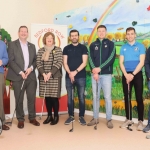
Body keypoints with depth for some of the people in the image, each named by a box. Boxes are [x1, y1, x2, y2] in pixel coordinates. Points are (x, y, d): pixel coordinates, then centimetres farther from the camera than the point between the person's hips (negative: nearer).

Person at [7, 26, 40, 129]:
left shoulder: (32, 46, 17)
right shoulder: (12, 44, 3)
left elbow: (35, 60, 14)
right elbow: (11, 61, -5)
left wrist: (31, 68, -7)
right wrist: (20, 72, -13)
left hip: (31, 76, 4)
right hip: (18, 76, -3)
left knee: (32, 98, 6)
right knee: (19, 100, 2)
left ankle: (32, 118, 20)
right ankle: (20, 119, 15)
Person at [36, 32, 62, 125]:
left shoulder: (58, 50, 2)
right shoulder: (41, 51, 10)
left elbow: (59, 63, -7)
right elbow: (38, 63, 3)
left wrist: (50, 73, -15)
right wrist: (43, 74, -13)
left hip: (55, 77, -3)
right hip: (43, 77, 3)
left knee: (54, 97, -4)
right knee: (47, 97, 7)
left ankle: (56, 116, 10)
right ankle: (49, 116, 18)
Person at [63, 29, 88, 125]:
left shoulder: (83, 48, 4)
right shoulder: (66, 48, 9)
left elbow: (84, 62, -4)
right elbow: (65, 63, 2)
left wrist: (75, 71, -15)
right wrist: (70, 73, -14)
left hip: (81, 76, -1)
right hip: (69, 76, 2)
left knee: (81, 97, 2)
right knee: (70, 97, 6)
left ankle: (81, 116, 13)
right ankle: (71, 116, 16)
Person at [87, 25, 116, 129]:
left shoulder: (110, 44, 5)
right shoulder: (93, 45, 12)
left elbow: (111, 58, -7)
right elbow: (91, 59, 2)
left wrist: (100, 68, -15)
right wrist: (94, 71, -13)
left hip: (106, 74, -2)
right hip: (95, 74, 3)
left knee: (108, 97, -1)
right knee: (96, 97, 7)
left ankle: (109, 119, 7)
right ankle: (95, 118, 17)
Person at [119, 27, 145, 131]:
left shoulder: (140, 46, 1)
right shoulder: (123, 48, 9)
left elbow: (141, 62, -7)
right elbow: (121, 62, 4)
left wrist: (133, 74, -14)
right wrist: (126, 74, -11)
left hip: (137, 74, -3)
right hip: (126, 75, 3)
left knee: (139, 98, -2)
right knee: (127, 98, 6)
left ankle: (140, 121, 6)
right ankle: (128, 119, 17)